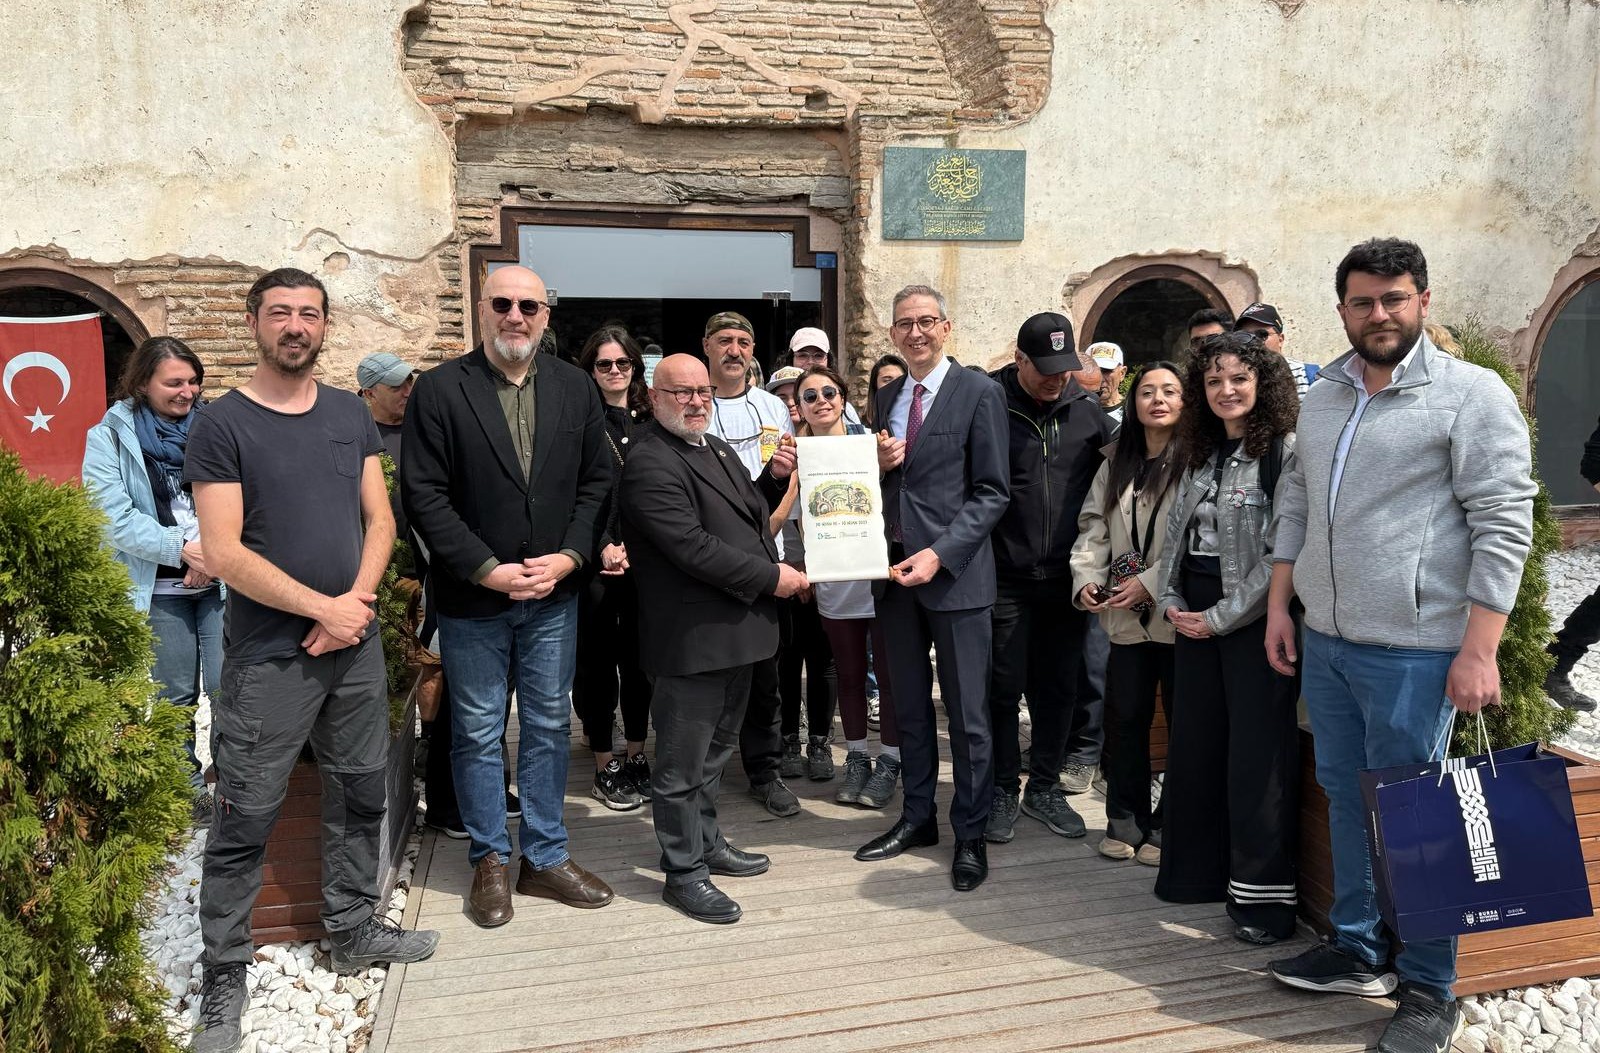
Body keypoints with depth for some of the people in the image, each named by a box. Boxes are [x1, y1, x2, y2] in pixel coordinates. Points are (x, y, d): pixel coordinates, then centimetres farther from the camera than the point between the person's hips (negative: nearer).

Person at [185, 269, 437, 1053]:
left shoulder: (350, 414, 8)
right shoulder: (220, 425, -7)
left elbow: (379, 520, 7)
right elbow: (223, 553, -13)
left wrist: (356, 599, -9)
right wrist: (323, 607, -15)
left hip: (356, 642, 5)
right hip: (267, 655, -5)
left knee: (360, 795, 14)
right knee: (246, 819, 2)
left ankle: (354, 932, 31)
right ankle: (223, 976, 18)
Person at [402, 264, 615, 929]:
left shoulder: (575, 388, 4)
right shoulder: (439, 389, -6)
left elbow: (596, 481, 4)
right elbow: (424, 495, -10)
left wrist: (568, 557, -10)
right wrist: (486, 569, -16)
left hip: (554, 594, 3)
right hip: (471, 598, -2)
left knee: (549, 726, 11)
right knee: (478, 732, 9)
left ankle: (545, 858, 25)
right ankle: (491, 861, 26)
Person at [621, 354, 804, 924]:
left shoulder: (717, 448, 14)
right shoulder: (650, 464, -17)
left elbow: (749, 516, 23)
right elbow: (693, 546, -24)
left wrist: (774, 477, 4)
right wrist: (770, 576, -18)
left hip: (736, 631, 10)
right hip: (691, 638, -10)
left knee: (715, 749, 23)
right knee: (683, 764, 4)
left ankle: (707, 843, 38)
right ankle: (684, 872, 18)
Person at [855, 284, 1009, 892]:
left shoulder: (979, 394, -5)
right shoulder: (886, 397, 13)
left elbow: (992, 492, -9)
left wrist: (939, 553, -19)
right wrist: (877, 465, -5)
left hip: (954, 570, -6)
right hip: (894, 569, 6)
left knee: (967, 712, 3)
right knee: (909, 706, 15)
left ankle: (970, 835, 17)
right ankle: (917, 816, 30)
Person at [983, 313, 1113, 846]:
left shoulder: (1087, 408, 5)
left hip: (1067, 577, 4)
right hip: (1006, 577, -3)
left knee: (1059, 687, 11)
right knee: (1004, 686, 4)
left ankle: (1044, 786, 27)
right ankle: (1003, 791, 20)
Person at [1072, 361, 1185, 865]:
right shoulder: (1116, 463, 14)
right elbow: (1093, 526, 13)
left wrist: (1152, 583, -16)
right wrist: (1086, 579, -2)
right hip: (1126, 615, 5)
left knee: (1183, 720, 5)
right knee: (1126, 718, 10)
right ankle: (1126, 821, 24)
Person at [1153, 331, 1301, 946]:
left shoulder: (1286, 451, -9)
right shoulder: (1201, 455, 14)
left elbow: (1284, 552, -16)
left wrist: (1223, 616, -14)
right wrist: (1170, 601, 3)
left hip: (1254, 620, -7)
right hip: (1195, 618, 7)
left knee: (1257, 755, -3)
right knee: (1194, 745, 12)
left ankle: (1264, 894, 9)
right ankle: (1199, 872, 26)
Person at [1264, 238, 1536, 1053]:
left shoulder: (1471, 394, -8)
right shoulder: (1322, 396, 11)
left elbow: (1504, 525, -12)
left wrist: (1478, 650, -17)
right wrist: (1279, 605, 12)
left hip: (1411, 650, -6)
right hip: (1324, 641, 6)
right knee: (1344, 796, 15)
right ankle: (1357, 951, 31)